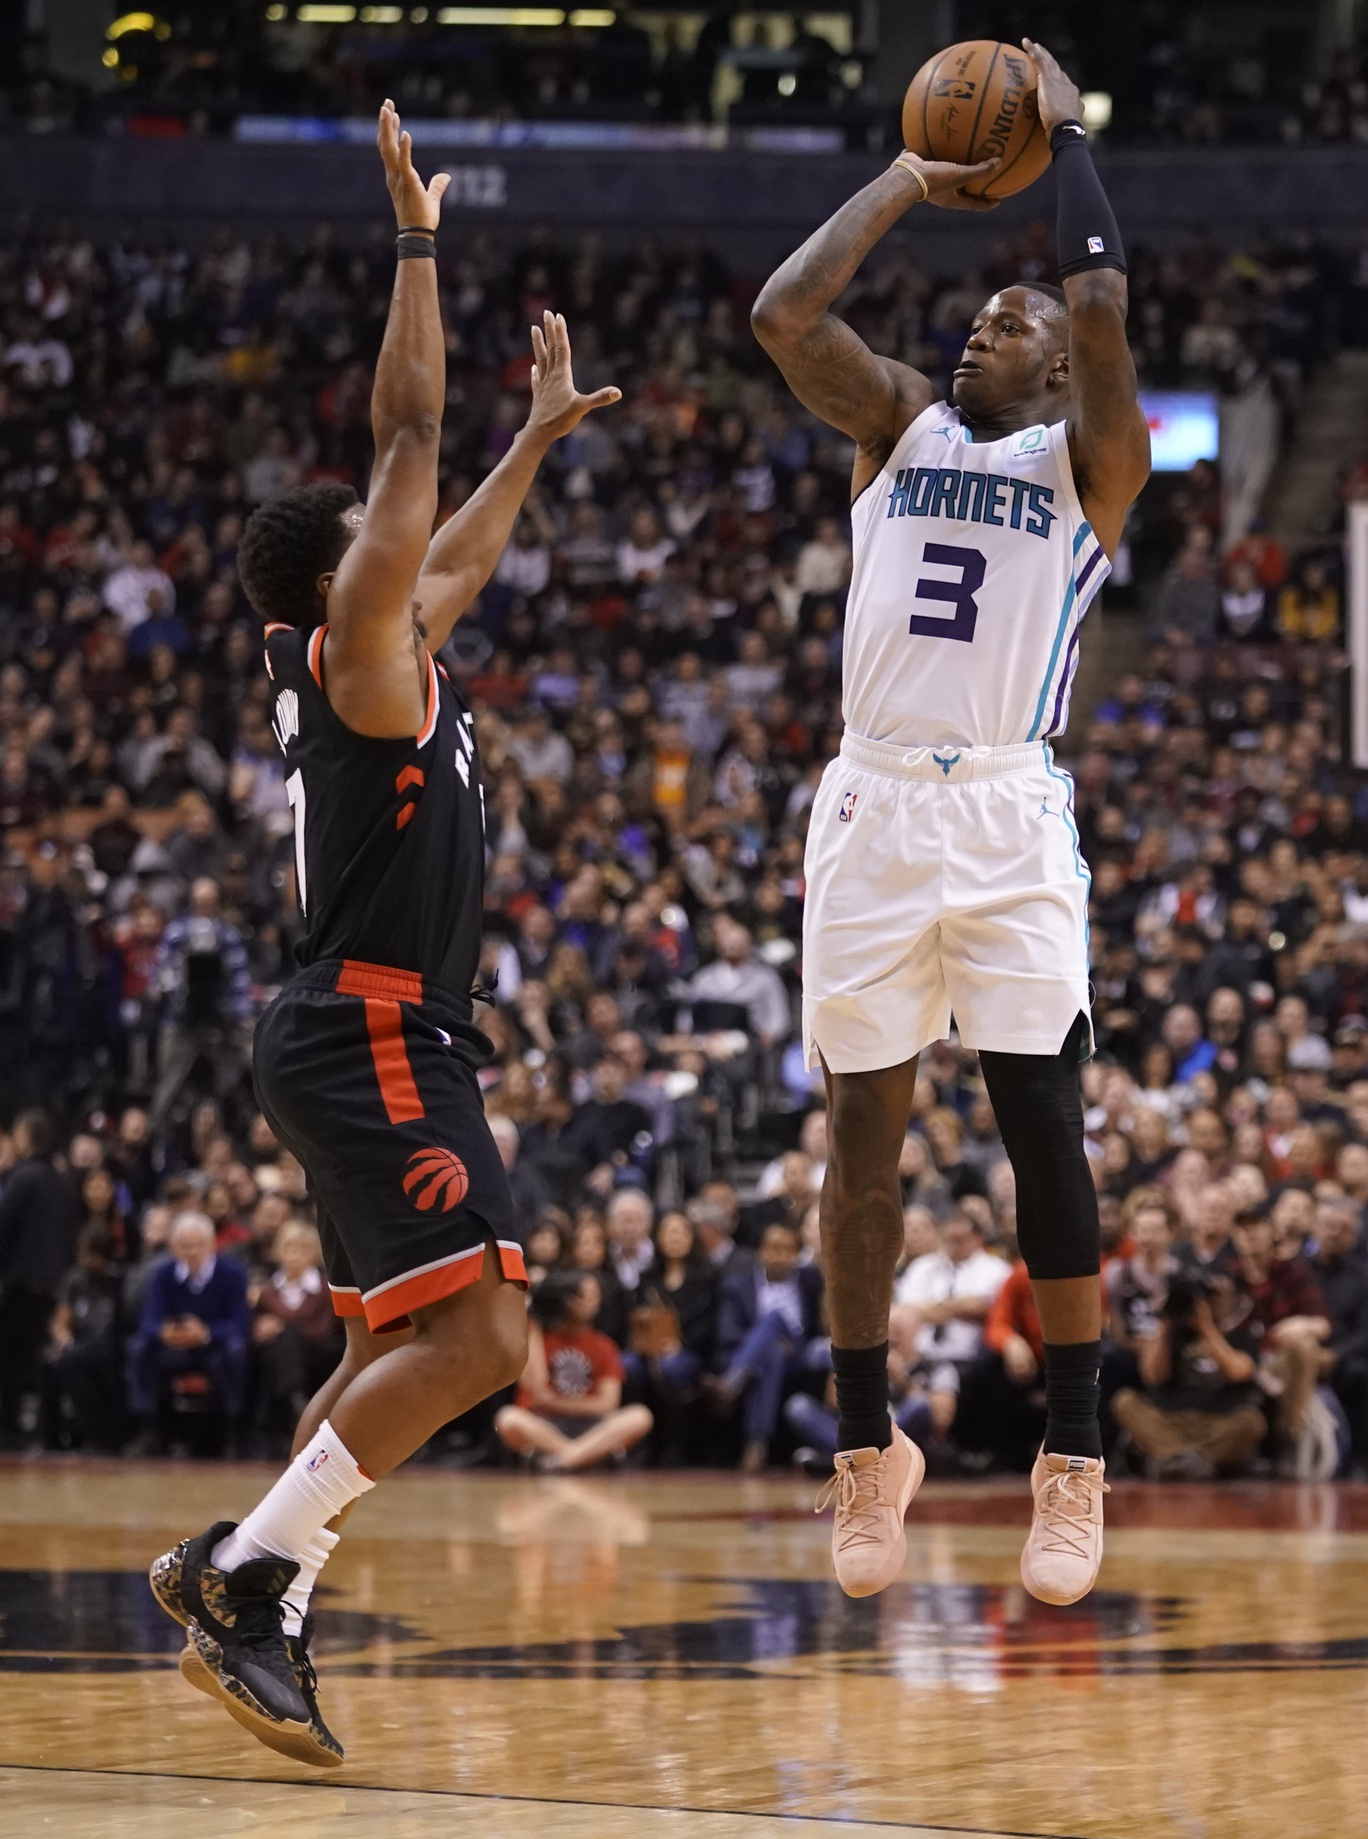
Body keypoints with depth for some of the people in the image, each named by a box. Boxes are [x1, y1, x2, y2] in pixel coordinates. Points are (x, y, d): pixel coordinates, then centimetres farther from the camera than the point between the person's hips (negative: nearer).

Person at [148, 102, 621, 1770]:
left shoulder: (382, 653, 15)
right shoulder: (354, 650, -9)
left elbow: (460, 552, 35)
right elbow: (405, 433, -12)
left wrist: (543, 432, 39)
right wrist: (418, 239, -8)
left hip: (374, 1039, 11)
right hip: (374, 1037, -11)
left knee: (397, 1348, 13)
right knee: (477, 1334, -17)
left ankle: (253, 1596, 9)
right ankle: (246, 1575, -18)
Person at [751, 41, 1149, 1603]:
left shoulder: (1086, 460, 7)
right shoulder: (899, 426, 17)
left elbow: (1099, 303, -10)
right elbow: (784, 312, 2)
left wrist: (1066, 136, 3)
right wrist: (909, 180, 10)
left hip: (1009, 813, -3)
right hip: (872, 803, 3)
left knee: (1043, 1134, -6)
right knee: (864, 1134, 5)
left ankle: (1073, 1469, 1)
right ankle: (868, 1448, 16)